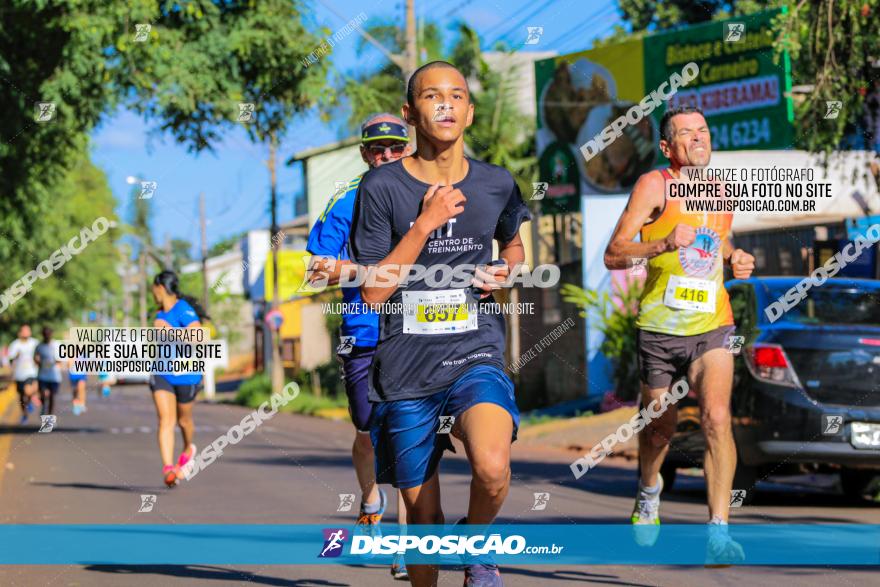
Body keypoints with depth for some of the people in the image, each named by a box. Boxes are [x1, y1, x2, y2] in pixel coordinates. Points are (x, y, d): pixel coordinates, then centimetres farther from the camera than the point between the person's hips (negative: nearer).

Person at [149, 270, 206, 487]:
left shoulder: (184, 310, -17)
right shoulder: (161, 312, 8)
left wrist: (171, 331, -31)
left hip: (186, 376, -5)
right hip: (162, 374, 5)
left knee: (184, 420, 15)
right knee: (166, 420, -12)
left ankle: (188, 449, 46)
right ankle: (168, 468, -20)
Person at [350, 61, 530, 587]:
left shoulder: (497, 184, 4)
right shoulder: (382, 187, -4)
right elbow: (373, 290, -8)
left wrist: (505, 273, 3)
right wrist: (425, 223, -15)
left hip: (477, 355, 0)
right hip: (406, 369, 0)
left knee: (492, 469, -28)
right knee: (423, 516, 7)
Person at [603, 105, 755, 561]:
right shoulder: (654, 185, -5)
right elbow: (613, 255, -10)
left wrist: (736, 259, 8)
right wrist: (664, 244, -26)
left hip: (712, 326, 2)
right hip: (659, 327, -2)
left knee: (717, 418, -19)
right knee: (659, 428, 12)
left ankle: (719, 529, -18)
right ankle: (649, 491, 45)